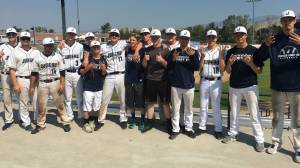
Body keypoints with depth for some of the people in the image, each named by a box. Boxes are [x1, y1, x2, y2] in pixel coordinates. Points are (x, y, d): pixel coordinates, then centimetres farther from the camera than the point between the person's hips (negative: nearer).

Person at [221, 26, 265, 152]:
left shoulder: (254, 50, -4)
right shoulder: (231, 52, 5)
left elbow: (259, 71, -5)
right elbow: (228, 71, 6)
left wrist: (250, 63, -24)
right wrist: (229, 63, -15)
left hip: (250, 86, -3)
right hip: (234, 87, 4)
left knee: (254, 114, -1)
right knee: (234, 113, 15)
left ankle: (259, 140, 7)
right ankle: (232, 134, 29)